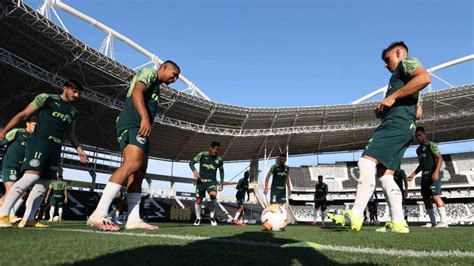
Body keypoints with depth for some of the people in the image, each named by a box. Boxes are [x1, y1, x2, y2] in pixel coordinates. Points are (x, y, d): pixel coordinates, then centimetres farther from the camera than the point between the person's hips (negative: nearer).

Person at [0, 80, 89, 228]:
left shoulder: (73, 112, 19)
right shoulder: (47, 98, 2)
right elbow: (23, 114, 1)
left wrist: (79, 149, 17)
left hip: (55, 149, 7)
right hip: (39, 142, -7)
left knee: (43, 185, 4)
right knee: (32, 176, -23)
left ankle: (28, 219, 10)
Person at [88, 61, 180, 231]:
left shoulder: (156, 86, 32)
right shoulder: (149, 73, 5)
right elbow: (136, 92, -14)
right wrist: (145, 118, -28)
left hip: (140, 129, 11)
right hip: (133, 125, -11)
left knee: (139, 173, 3)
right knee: (132, 164, -27)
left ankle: (133, 219, 0)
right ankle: (98, 215, -30)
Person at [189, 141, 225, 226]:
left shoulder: (219, 159, 5)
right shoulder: (202, 154, -3)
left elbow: (221, 171, 21)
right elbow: (191, 162, -1)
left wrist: (222, 183, 15)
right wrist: (194, 170, -20)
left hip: (212, 181, 0)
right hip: (201, 181, 0)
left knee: (213, 195, -27)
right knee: (198, 200, 4)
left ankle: (212, 216, -7)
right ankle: (198, 218, 30)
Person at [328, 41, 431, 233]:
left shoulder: (407, 62, 8)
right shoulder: (401, 75, 34)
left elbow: (425, 78, -17)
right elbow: (418, 112, 33)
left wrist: (393, 97, -16)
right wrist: (383, 110, 19)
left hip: (397, 124, -10)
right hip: (395, 126, 10)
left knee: (367, 162, -23)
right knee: (385, 175, 4)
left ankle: (355, 216, -28)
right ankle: (398, 223, 1)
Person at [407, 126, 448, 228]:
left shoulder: (431, 145, -2)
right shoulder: (418, 149, 20)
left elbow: (440, 158, -11)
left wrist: (436, 171, -24)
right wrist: (413, 174, 19)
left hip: (433, 174, -8)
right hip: (424, 176, 8)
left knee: (435, 196, -16)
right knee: (426, 198, 5)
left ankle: (443, 221, -14)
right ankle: (433, 222, 9)